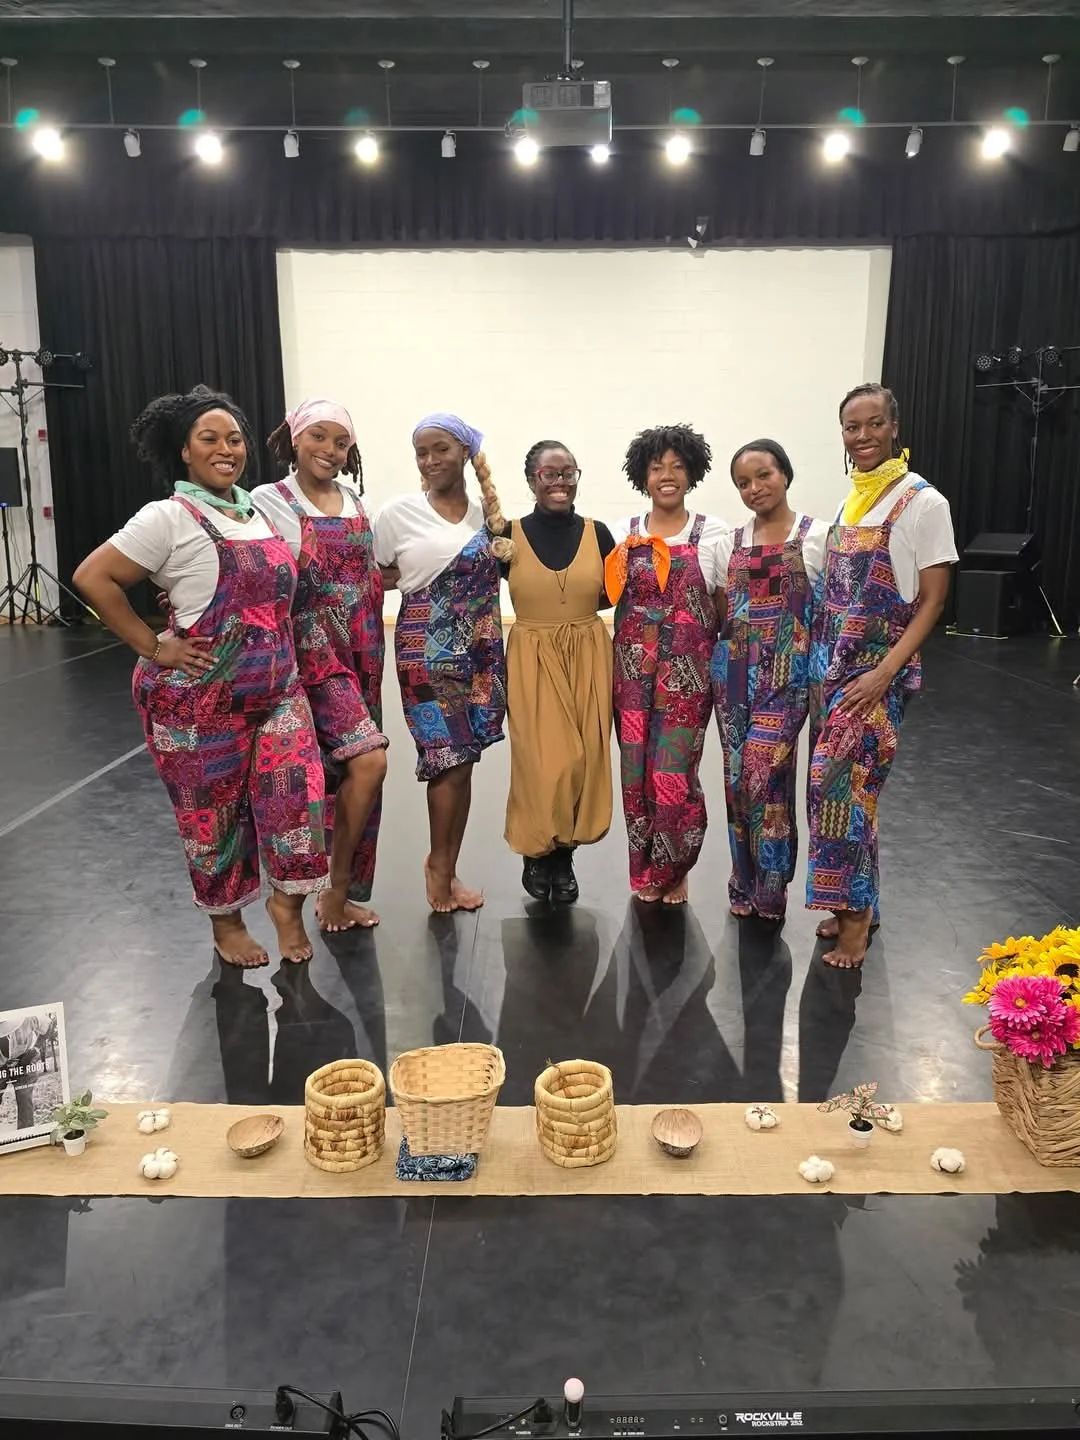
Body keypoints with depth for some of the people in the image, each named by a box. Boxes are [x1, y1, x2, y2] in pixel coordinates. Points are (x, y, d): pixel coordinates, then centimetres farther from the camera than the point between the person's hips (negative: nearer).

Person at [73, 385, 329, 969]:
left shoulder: (259, 509, 10)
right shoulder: (169, 519, -10)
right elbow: (93, 577, -14)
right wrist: (154, 646, -13)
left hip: (277, 688, 5)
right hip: (202, 698, -5)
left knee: (298, 793, -4)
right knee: (214, 810, 8)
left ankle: (286, 901, 19)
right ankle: (226, 922, 28)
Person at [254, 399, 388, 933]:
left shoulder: (354, 502, 12)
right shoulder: (269, 501, -6)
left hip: (360, 650, 6)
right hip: (313, 650, -6)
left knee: (349, 769, 9)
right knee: (368, 760, -16)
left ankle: (341, 887, 24)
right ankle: (337, 888, 3)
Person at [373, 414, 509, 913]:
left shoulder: (485, 514, 9)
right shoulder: (399, 512, -4)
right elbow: (377, 576, 3)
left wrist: (501, 558, 6)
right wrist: (417, 575, -10)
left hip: (480, 649, 5)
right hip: (427, 647, -4)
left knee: (464, 761, 8)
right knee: (450, 759, -5)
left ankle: (445, 866, 22)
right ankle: (440, 864, 16)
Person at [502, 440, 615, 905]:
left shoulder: (597, 534, 2)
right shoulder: (510, 536, -3)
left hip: (588, 656, 2)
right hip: (532, 660, -2)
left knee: (583, 758, 4)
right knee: (544, 762, -5)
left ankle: (565, 855, 23)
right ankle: (538, 854, 19)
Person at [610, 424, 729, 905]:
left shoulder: (713, 533, 1)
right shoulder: (624, 533, 6)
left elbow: (726, 607, 4)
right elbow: (606, 596, 12)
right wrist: (621, 563, -6)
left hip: (687, 670, -2)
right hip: (633, 668, 2)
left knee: (673, 772, -4)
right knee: (636, 771, 6)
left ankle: (673, 872, 19)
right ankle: (646, 871, 24)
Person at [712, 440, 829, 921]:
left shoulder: (815, 535, -2)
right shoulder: (735, 538, 11)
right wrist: (719, 659, 8)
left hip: (786, 668, -4)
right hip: (734, 667, 5)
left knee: (763, 772, -11)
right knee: (737, 774, 6)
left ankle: (769, 891, 5)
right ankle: (744, 884, 21)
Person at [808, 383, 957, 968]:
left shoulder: (922, 502, -8)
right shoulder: (851, 499, 10)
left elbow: (932, 599, -10)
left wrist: (885, 672, -19)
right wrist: (818, 669, 9)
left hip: (879, 668, -6)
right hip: (831, 664, 6)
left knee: (839, 778, -9)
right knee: (840, 779, 8)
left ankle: (855, 914, 5)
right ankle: (855, 902, 22)